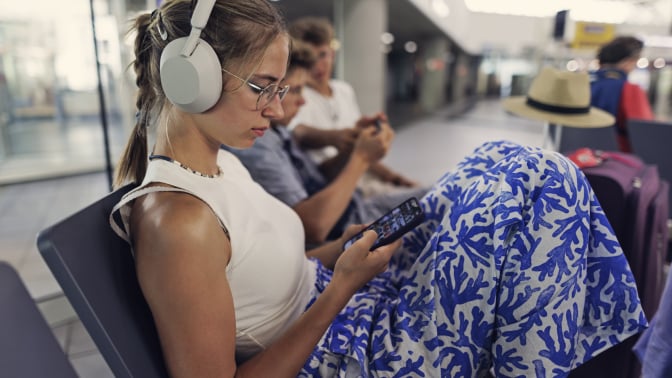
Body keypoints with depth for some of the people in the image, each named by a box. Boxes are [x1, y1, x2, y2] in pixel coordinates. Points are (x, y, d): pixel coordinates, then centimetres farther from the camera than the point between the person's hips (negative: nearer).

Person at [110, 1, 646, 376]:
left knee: (513, 165, 3)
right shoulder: (176, 223, -26)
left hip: (328, 309, 9)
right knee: (540, 183, -13)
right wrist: (340, 289, -23)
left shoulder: (217, 161, 3)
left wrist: (341, 250, -3)